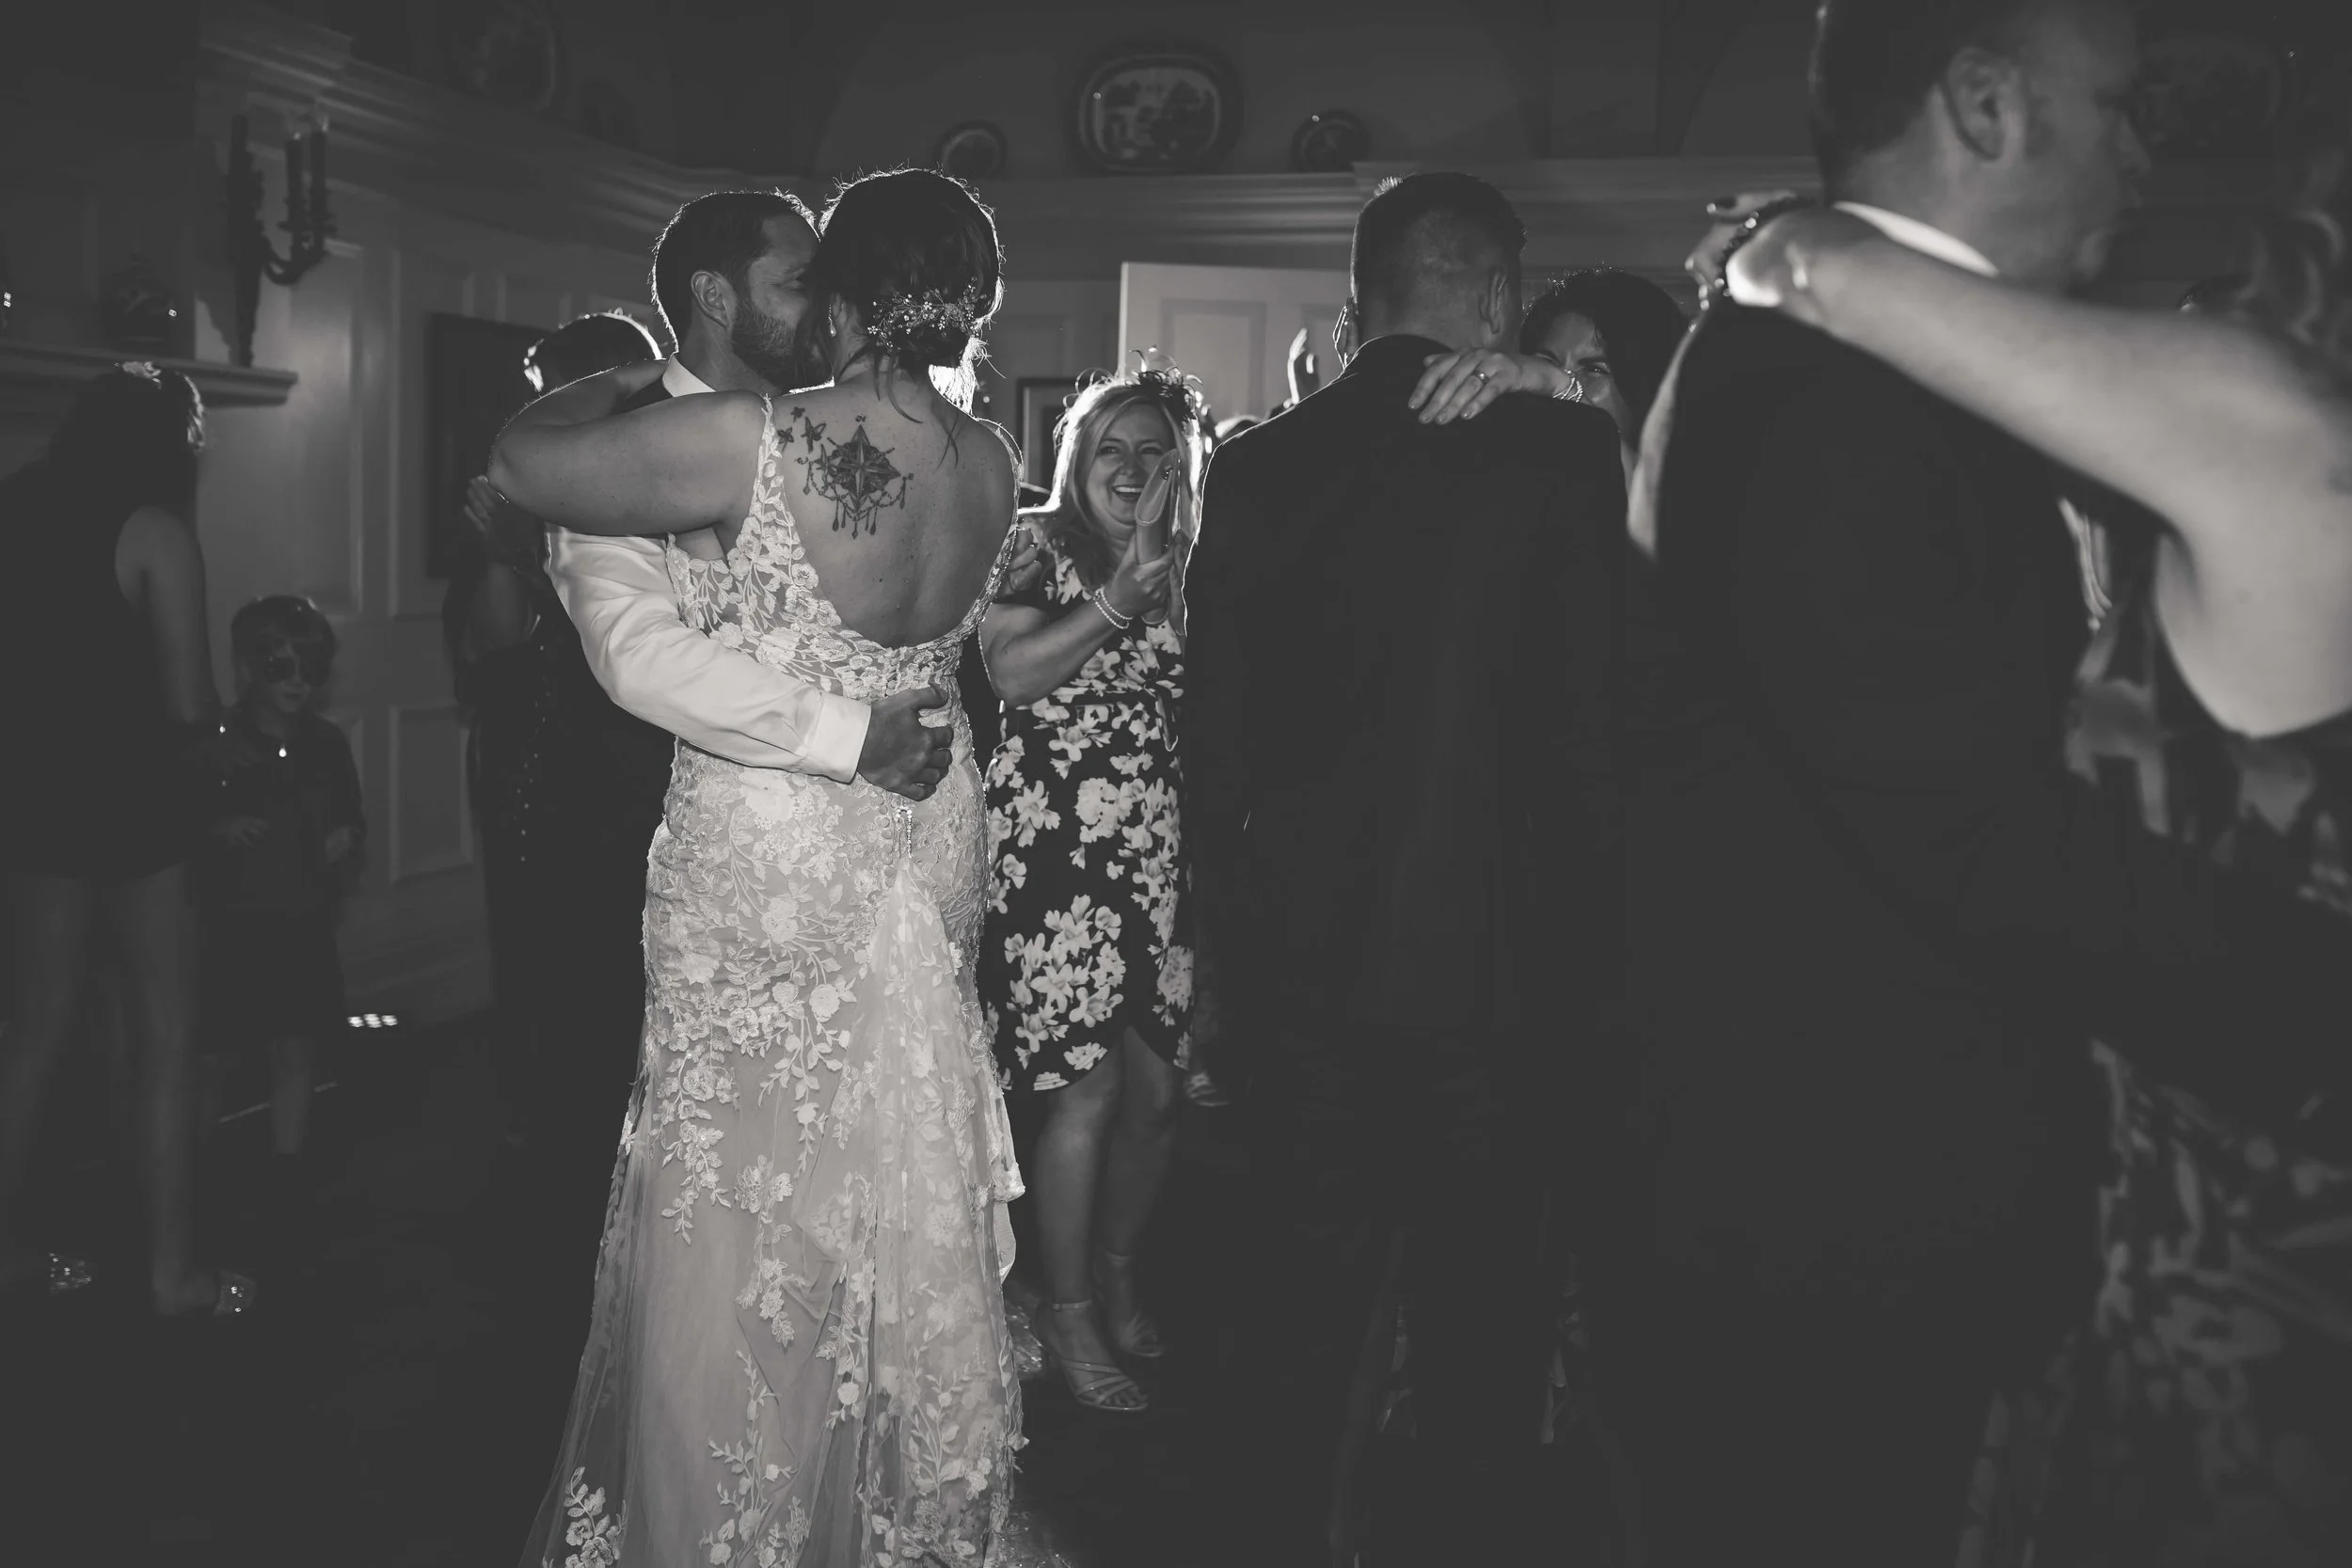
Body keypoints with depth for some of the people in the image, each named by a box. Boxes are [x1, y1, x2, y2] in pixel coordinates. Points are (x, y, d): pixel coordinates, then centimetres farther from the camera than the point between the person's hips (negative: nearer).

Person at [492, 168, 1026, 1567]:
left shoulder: (747, 440, -22)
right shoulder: (991, 463, -3)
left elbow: (524, 464, -13)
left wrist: (627, 379, 5)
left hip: (765, 856, -6)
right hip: (929, 838, 6)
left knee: (746, 1191, 9)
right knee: (905, 1178, 20)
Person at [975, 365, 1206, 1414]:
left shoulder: (1190, 569, 15)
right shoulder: (1036, 545, 1)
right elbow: (1012, 673, -12)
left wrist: (1175, 590, 1)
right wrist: (1116, 603, -16)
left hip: (1160, 847, 5)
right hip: (1058, 843, -5)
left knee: (1157, 1086, 8)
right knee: (1087, 1090, -4)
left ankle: (1117, 1280, 30)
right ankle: (1067, 1314, 14)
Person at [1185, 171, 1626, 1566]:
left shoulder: (1258, 465, -1)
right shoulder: (1565, 454, -10)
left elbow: (1214, 728, 2)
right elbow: (1598, 722, -10)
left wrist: (1240, 907, 14)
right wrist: (1586, 952, 0)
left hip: (1300, 948, 4)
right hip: (1488, 953, -3)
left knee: (1311, 1270, 18)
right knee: (1483, 1295, 13)